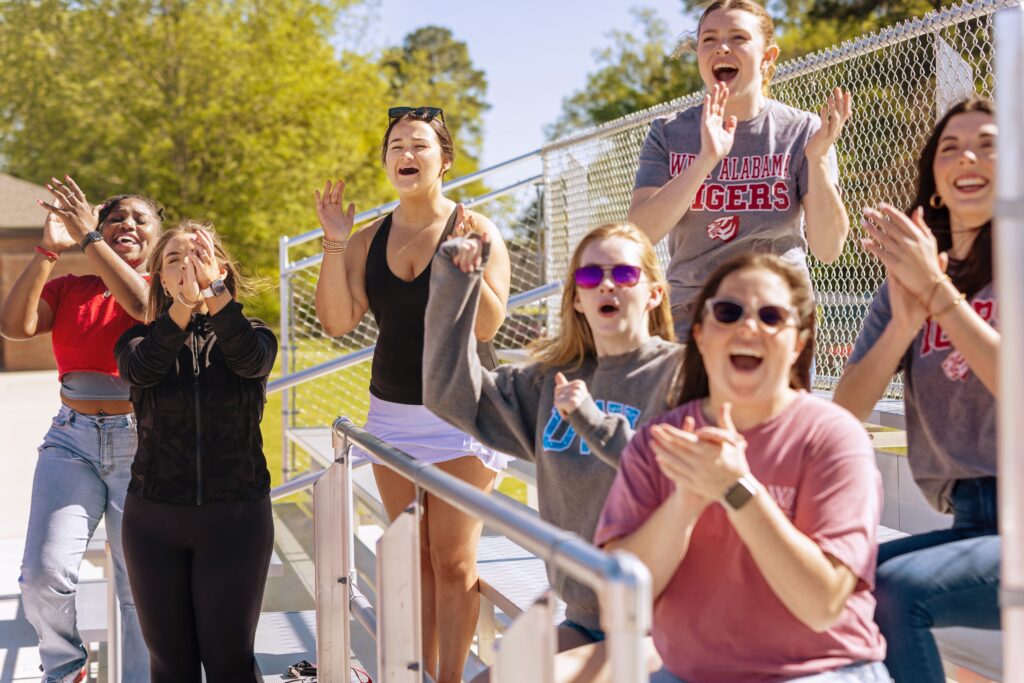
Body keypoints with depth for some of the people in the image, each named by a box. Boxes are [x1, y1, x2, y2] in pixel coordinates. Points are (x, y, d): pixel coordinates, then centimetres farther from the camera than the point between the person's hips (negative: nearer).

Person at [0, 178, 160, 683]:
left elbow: (144, 305, -18)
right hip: (72, 440, 1)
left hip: (141, 444, -1)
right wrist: (49, 248, -11)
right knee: (43, 576, -12)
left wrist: (88, 237, -16)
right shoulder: (67, 289, 11)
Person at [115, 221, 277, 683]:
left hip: (235, 516, -1)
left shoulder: (248, 334, 3)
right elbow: (138, 370, -21)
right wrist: (183, 308, -37)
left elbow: (252, 361, -22)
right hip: (154, 516, 1)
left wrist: (214, 292, -35)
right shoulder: (143, 340, 4)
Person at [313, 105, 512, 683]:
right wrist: (334, 246, -9)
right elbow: (338, 321, -1)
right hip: (392, 412, 4)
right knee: (414, 559, 6)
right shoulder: (369, 240, 7)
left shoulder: (476, 229, -5)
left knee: (454, 562, -5)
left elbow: (487, 326, -13)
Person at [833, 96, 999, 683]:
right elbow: (847, 411, 0)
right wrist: (905, 320, -16)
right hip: (972, 522, 5)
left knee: (897, 587, -26)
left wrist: (936, 289, -20)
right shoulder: (906, 282, 11)